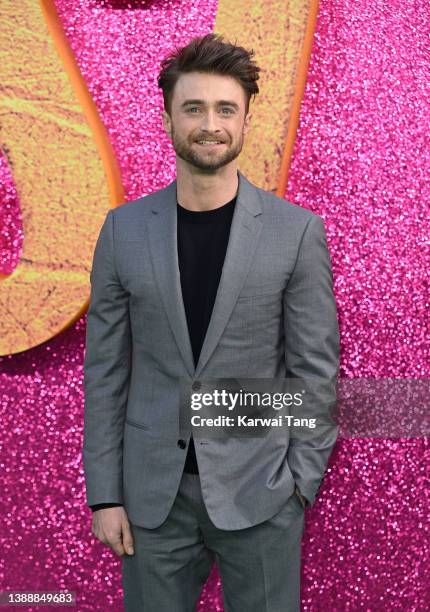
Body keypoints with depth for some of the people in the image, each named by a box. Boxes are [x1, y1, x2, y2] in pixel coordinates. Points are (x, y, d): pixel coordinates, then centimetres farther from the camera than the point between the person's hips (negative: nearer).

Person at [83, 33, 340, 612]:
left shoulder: (297, 230, -5)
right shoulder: (124, 229, 0)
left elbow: (315, 368, -2)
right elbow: (105, 370, 3)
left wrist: (300, 482, -5)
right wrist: (104, 492, 1)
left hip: (259, 493, -1)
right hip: (153, 493, 2)